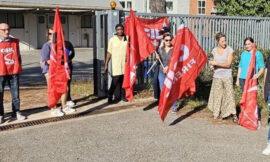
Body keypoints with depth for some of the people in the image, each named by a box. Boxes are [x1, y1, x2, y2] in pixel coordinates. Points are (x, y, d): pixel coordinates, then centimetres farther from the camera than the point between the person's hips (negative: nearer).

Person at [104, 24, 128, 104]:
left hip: (125, 63, 2)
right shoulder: (112, 40, 3)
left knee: (124, 80, 5)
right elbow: (109, 53, 4)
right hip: (115, 64, -2)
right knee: (116, 80, -8)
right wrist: (106, 64, 1)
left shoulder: (127, 39, 7)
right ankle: (117, 97, 0)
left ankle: (123, 96, 17)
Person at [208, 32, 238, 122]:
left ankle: (234, 115, -3)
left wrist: (216, 63, -21)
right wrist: (212, 65, -9)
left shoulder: (229, 50, -7)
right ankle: (217, 113, 20)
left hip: (227, 76, -3)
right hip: (217, 76, 3)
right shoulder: (214, 50, 4)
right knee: (217, 95, 8)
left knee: (229, 94, -7)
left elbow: (228, 64, -12)